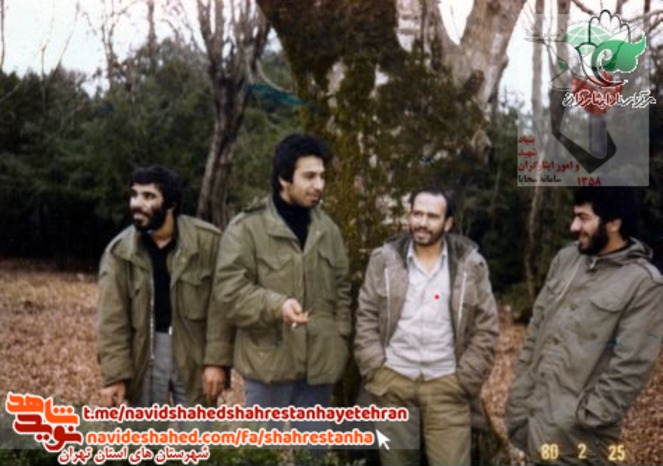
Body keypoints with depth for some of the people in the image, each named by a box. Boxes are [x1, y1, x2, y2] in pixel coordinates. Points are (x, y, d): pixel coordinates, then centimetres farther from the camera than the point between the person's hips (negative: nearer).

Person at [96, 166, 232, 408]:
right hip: (144, 355, 2)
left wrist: (216, 361, -12)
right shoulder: (119, 250, -5)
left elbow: (219, 305, -8)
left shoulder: (208, 241, -10)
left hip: (194, 354, -1)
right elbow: (112, 318, -4)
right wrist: (113, 375, -9)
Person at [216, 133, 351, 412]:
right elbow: (230, 291, -12)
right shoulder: (246, 227, -7)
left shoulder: (327, 229, 10)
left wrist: (339, 341, 9)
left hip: (319, 361, 5)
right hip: (269, 361, -5)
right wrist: (275, 305, -27)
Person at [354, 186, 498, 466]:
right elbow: (366, 317, 3)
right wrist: (376, 371, -5)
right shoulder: (384, 259, 2)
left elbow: (486, 328, 1)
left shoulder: (471, 264, 0)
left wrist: (464, 380, -4)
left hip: (447, 384, -1)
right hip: (392, 381, 1)